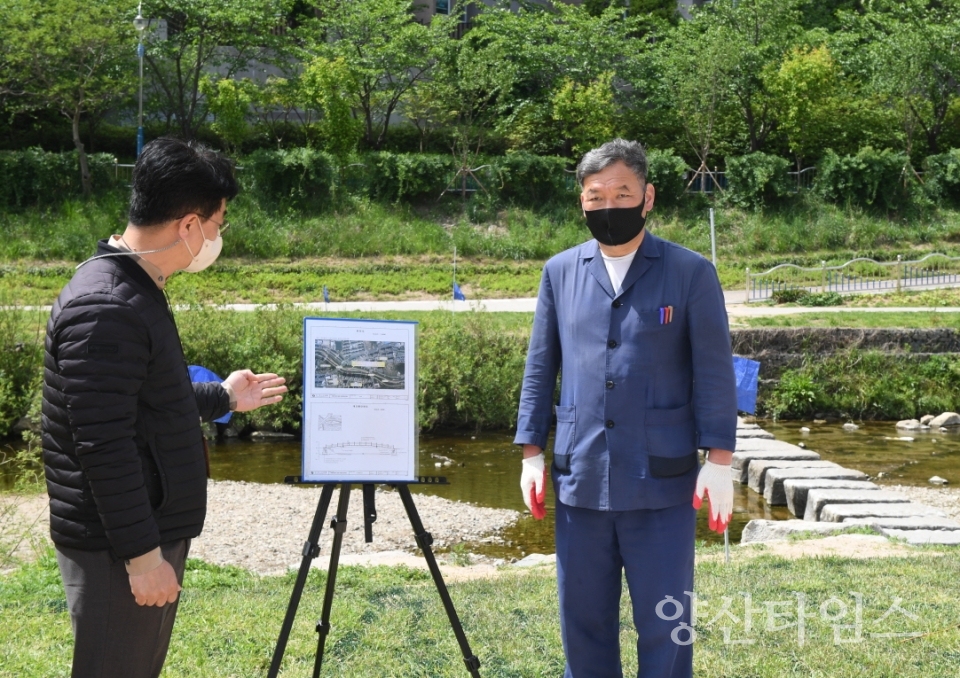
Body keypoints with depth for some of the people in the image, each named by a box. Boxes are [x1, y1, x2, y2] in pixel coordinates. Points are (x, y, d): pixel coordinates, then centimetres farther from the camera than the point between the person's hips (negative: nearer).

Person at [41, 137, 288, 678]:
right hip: (119, 550, -10)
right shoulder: (104, 309, -23)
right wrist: (141, 552, -22)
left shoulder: (136, 289, 9)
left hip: (153, 530, 10)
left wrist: (222, 398, 29)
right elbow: (103, 445, -25)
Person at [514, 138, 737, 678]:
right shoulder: (561, 272, 9)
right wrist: (532, 453, 7)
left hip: (661, 481, -3)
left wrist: (719, 459, -7)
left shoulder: (690, 272, 0)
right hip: (580, 479, 3)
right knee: (584, 620, 10)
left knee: (665, 623, 4)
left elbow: (714, 372, -1)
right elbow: (540, 369, 12)